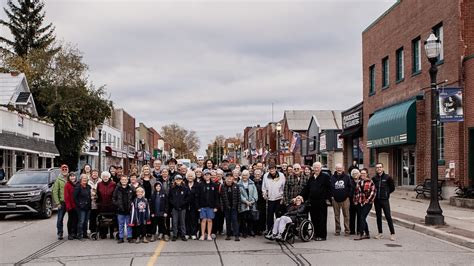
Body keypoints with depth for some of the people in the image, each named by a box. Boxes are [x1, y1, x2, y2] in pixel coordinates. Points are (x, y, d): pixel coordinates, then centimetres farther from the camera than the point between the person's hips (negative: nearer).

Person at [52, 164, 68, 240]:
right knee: (60, 219, -1)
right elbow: (55, 192, -2)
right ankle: (59, 233, 7)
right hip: (62, 202, -2)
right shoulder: (58, 180, 1)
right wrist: (57, 203, -9)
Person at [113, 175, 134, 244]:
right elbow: (113, 198, 2)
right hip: (120, 210, 0)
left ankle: (129, 237, 15)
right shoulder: (117, 188, 0)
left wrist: (132, 204, -5)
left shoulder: (130, 189, 0)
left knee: (129, 224, 8)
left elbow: (134, 198, 5)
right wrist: (117, 204, -7)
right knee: (121, 225, 9)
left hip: (128, 210, 0)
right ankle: (121, 238, 15)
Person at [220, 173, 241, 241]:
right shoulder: (223, 187, 1)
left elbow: (238, 197, 1)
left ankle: (236, 235, -5)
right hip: (226, 207, 1)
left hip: (234, 207, -1)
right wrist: (222, 206, -4)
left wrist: (238, 206, -4)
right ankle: (228, 235, 15)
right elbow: (221, 197, 1)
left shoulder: (236, 186, 0)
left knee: (234, 220, -5)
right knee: (228, 220, 8)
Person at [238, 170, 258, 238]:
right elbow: (239, 195, -6)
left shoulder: (252, 184, 11)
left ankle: (251, 231, 13)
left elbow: (255, 193, 6)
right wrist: (246, 201, -12)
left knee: (251, 219, 1)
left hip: (252, 205, 2)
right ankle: (244, 232, 8)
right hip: (243, 205, -2)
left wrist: (253, 201, -7)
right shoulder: (239, 184, 0)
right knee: (243, 219, -1)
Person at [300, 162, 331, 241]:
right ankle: (316, 234, 17)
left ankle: (322, 235, 5)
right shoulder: (311, 178, 16)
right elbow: (306, 189, 17)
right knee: (314, 219, 8)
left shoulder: (325, 177, -2)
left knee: (322, 219, -1)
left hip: (322, 202, -6)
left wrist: (328, 198, -11)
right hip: (312, 202, 6)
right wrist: (302, 197, 10)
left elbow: (329, 188, -5)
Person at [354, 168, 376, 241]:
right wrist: (355, 200, 14)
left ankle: (361, 234, -13)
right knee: (362, 219, 8)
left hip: (367, 203, -6)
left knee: (362, 218, -13)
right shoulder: (359, 182, 15)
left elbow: (373, 192, -9)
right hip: (359, 203, 6)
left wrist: (368, 200, -13)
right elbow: (356, 192, 20)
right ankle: (367, 234, 19)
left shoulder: (370, 182, -4)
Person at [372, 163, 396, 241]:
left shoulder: (387, 177, -3)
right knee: (378, 217, 9)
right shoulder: (374, 178, 5)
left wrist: (386, 193, 2)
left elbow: (392, 188, 5)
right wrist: (375, 194, 4)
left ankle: (392, 233, -1)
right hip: (376, 200, 4)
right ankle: (380, 233, 17)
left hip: (385, 200, -4)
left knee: (388, 217, -6)